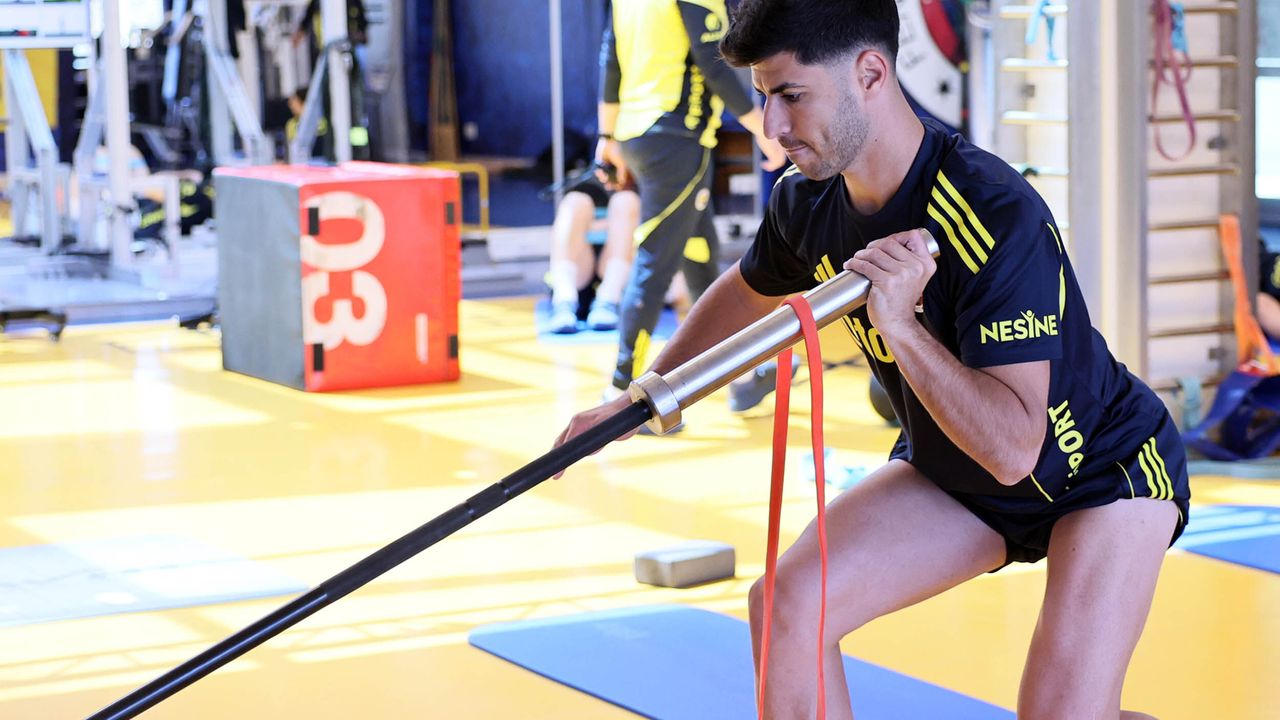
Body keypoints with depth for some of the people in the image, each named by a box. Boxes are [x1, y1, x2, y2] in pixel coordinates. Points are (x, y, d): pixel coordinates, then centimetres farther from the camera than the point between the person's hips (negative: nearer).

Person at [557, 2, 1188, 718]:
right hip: (950, 473, 6)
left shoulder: (997, 217, -33)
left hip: (1105, 469, -6)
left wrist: (901, 326, -44)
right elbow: (749, 290, 14)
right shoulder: (809, 204, -12)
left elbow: (1014, 450, -35)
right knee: (788, 603, -13)